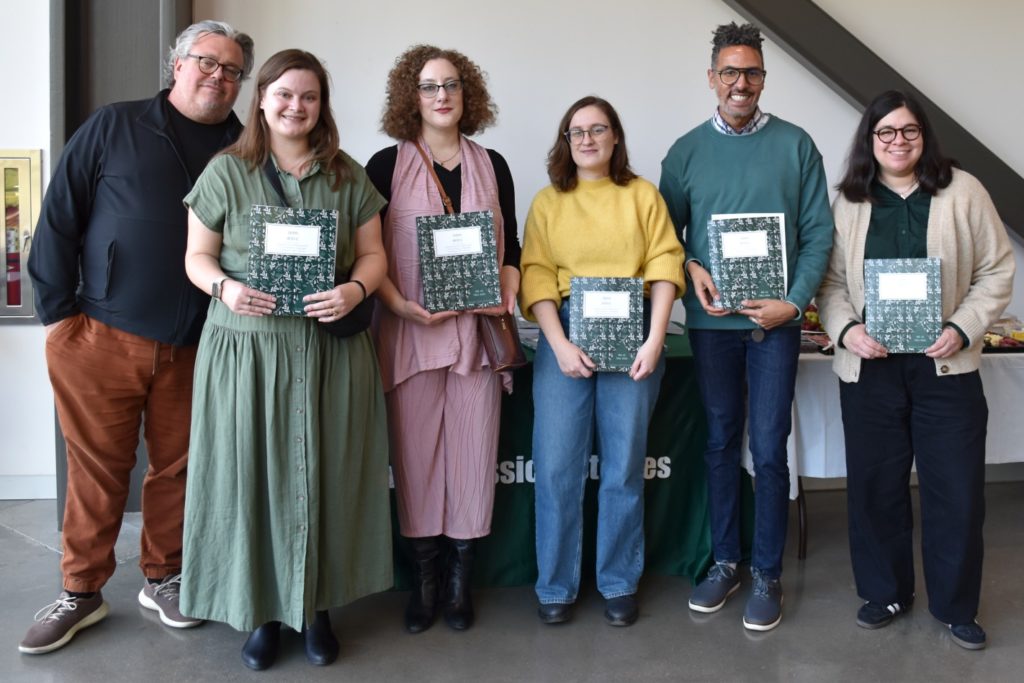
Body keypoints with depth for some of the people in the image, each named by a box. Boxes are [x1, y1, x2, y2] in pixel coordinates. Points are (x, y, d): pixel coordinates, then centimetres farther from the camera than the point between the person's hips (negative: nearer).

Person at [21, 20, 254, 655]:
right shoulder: (114, 126, 2)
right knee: (98, 467, 6)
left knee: (178, 466, 10)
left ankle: (164, 578, 29)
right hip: (101, 338, -2)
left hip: (195, 346, 2)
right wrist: (58, 308, -3)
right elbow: (60, 216, 1)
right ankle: (82, 592, 22)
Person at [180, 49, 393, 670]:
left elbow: (373, 253, 8)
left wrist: (356, 289, -14)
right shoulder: (226, 172, 4)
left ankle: (317, 605, 22)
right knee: (251, 474, 3)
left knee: (322, 476, 6)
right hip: (245, 349, -1)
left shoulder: (348, 176, 7)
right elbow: (197, 256, 6)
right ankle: (261, 609, 20)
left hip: (331, 350, 1)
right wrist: (224, 287, -15)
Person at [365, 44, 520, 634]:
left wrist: (508, 295, -4)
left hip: (478, 330, 2)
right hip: (412, 331, -1)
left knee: (473, 453, 4)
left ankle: (461, 579, 19)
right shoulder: (387, 165, 3)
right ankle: (424, 580, 19)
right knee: (417, 455, 4)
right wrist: (401, 305, -13)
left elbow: (511, 246, 14)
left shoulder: (492, 165, 11)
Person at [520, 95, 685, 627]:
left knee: (624, 464, 4)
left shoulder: (643, 195, 10)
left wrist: (654, 340, -10)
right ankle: (556, 587, 14)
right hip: (565, 331, 0)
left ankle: (619, 584, 19)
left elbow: (664, 266, 1)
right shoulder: (547, 202, 10)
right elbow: (536, 276, 0)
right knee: (557, 465, -2)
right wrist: (560, 345, -12)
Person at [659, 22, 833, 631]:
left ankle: (768, 574, 15)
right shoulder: (687, 151, 5)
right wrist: (691, 270, -11)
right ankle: (725, 561, 25)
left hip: (775, 319, -2)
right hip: (711, 320, 2)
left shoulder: (796, 145, 2)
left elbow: (819, 233, 0)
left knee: (769, 449, 1)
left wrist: (794, 301, -11)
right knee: (722, 442, 12)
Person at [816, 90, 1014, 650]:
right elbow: (830, 281, 4)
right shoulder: (847, 201, 4)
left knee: (956, 490, 5)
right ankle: (885, 593, 29)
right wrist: (845, 329, -14)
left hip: (946, 367, -1)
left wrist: (963, 329, -12)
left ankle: (956, 606, 25)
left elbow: (996, 271, 1)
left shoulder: (963, 191, 0)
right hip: (869, 368, 1)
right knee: (875, 485, 9)